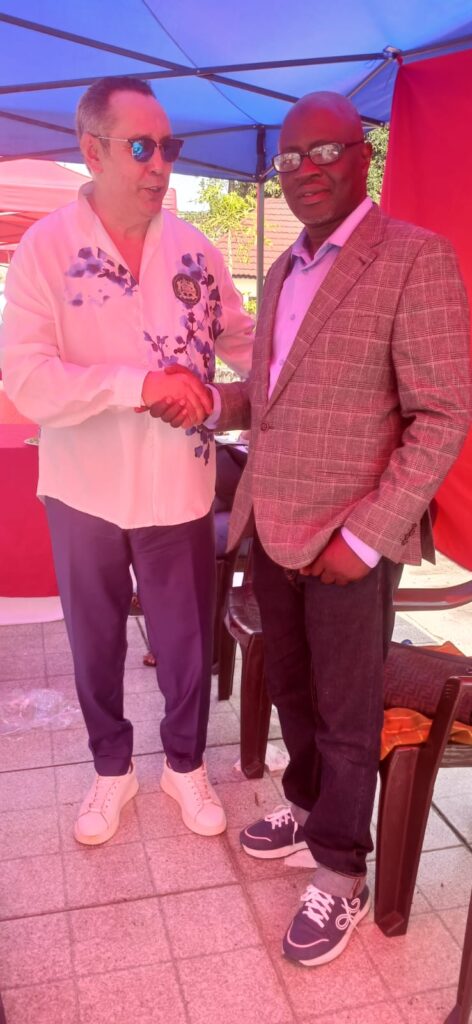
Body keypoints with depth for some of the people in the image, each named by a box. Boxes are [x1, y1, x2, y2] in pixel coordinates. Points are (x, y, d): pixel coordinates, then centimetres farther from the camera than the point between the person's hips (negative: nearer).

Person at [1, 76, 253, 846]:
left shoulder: (194, 248, -1)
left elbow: (242, 340, 8)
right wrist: (140, 382, -27)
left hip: (179, 488, 2)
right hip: (84, 491, -1)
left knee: (187, 643, 14)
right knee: (96, 643, 16)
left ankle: (185, 764, 39)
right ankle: (112, 767, 41)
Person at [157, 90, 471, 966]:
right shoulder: (283, 270, 14)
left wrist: (364, 534, -18)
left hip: (349, 539, -6)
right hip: (271, 527, 7)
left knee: (345, 713, 9)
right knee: (290, 689, 20)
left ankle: (340, 878, 29)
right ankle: (308, 809, 44)